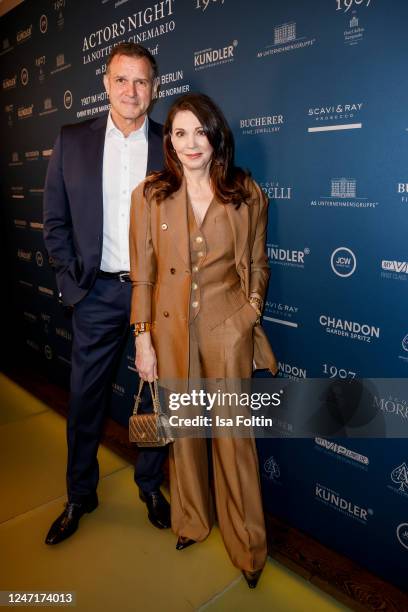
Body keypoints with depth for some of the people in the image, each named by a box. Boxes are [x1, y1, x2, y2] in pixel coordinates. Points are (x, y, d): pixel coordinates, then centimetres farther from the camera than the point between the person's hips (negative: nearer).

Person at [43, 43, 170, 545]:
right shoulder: (72, 141, 3)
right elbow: (55, 220, 4)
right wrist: (72, 280, -2)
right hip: (98, 293, 1)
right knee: (85, 398, 11)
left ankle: (150, 485, 35)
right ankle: (80, 494, 33)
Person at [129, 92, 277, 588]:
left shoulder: (246, 194, -3)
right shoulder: (149, 195, -4)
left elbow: (257, 264, 7)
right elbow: (141, 273, -2)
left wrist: (249, 312, -1)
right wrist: (143, 339, -3)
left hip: (227, 329, -1)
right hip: (171, 328, 1)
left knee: (234, 434, 7)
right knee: (182, 428, 16)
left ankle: (246, 543, 30)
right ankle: (191, 520, 42)